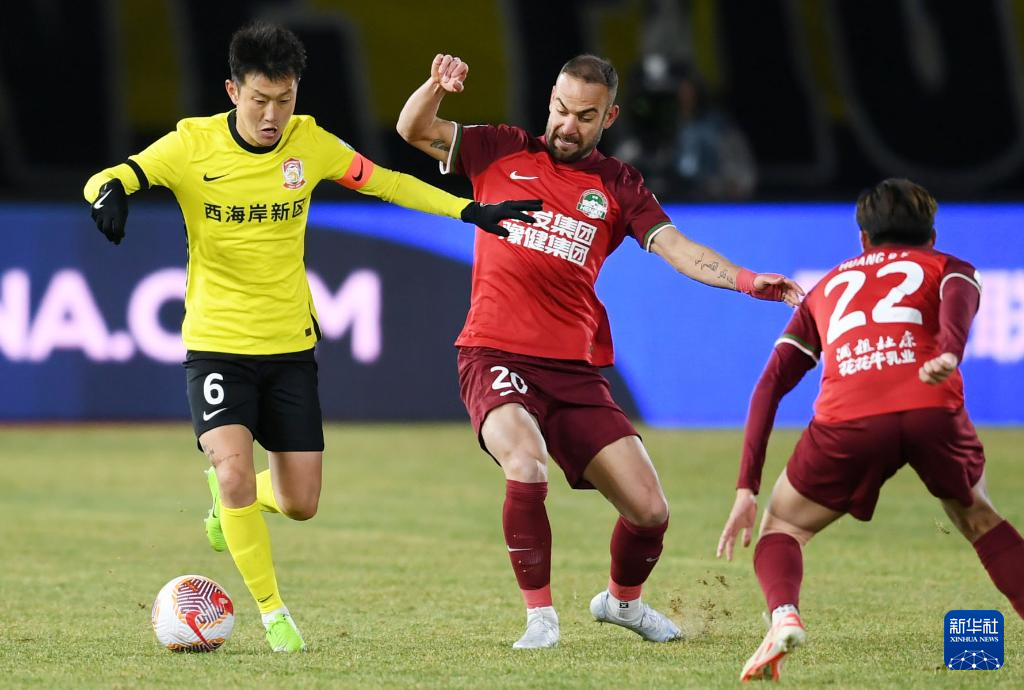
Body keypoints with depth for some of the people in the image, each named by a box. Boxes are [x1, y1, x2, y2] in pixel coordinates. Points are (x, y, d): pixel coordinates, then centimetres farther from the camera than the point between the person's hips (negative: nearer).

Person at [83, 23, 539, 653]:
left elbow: (384, 182, 9)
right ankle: (273, 613, -5)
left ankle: (234, 501, 38)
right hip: (217, 345, -3)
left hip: (291, 347, 3)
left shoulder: (311, 144, -3)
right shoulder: (193, 145, -11)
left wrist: (471, 211, 5)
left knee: (301, 504, 2)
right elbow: (105, 180, -15)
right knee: (234, 471, -23)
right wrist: (111, 193, -39)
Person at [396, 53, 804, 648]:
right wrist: (438, 85, -14)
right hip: (497, 357, -3)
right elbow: (414, 130, 7)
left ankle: (623, 600, 31)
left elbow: (678, 250, 0)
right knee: (527, 468, -32)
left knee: (650, 511, -3)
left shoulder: (617, 186, 11)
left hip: (577, 370, 3)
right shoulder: (502, 152, 10)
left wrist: (747, 281, -17)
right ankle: (540, 616, -13)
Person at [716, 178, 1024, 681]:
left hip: (847, 420, 0)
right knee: (977, 517, 28)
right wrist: (950, 354, -20)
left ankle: (784, 616, -10)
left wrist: (746, 489, 22)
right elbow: (958, 295, 1)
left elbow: (770, 385, 24)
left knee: (782, 528, 20)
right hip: (933, 409, 0)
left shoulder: (828, 286, 35)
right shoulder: (946, 267, 29)